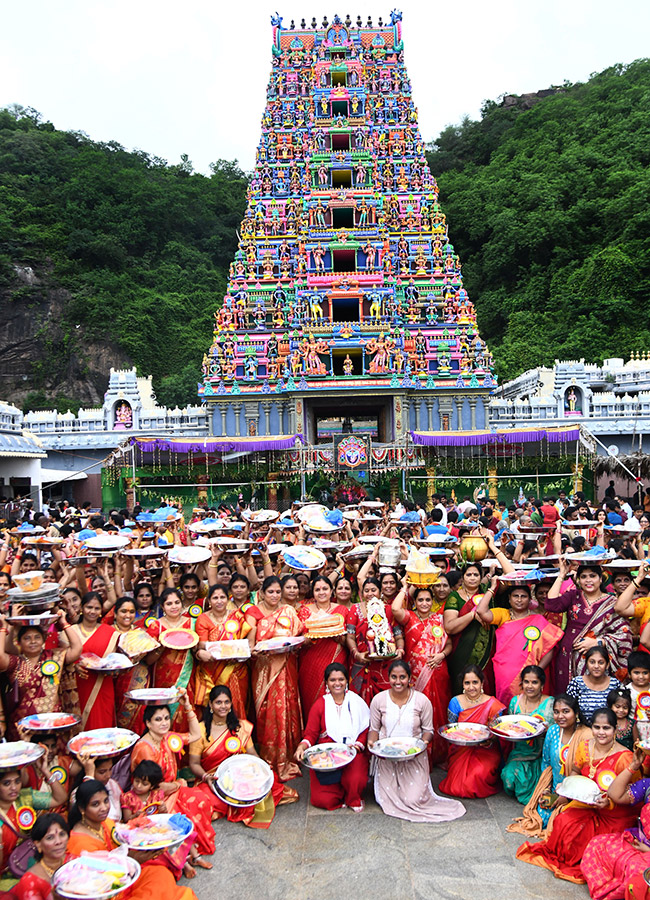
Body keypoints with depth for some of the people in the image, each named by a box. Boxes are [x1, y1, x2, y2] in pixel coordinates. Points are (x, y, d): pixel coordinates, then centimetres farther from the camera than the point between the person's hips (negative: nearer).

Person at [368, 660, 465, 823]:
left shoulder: (422, 700, -5)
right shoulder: (378, 700, -3)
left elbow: (428, 729, 3)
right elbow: (374, 729, 6)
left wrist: (424, 742, -18)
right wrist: (372, 742, -15)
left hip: (414, 757, -1)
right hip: (387, 758, 1)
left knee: (414, 799, -14)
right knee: (387, 800, -9)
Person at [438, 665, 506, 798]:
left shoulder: (492, 704, -5)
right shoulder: (455, 702, 0)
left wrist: (489, 743, -24)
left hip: (485, 751, -1)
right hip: (461, 750, 1)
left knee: (480, 774, -29)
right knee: (457, 786, -20)